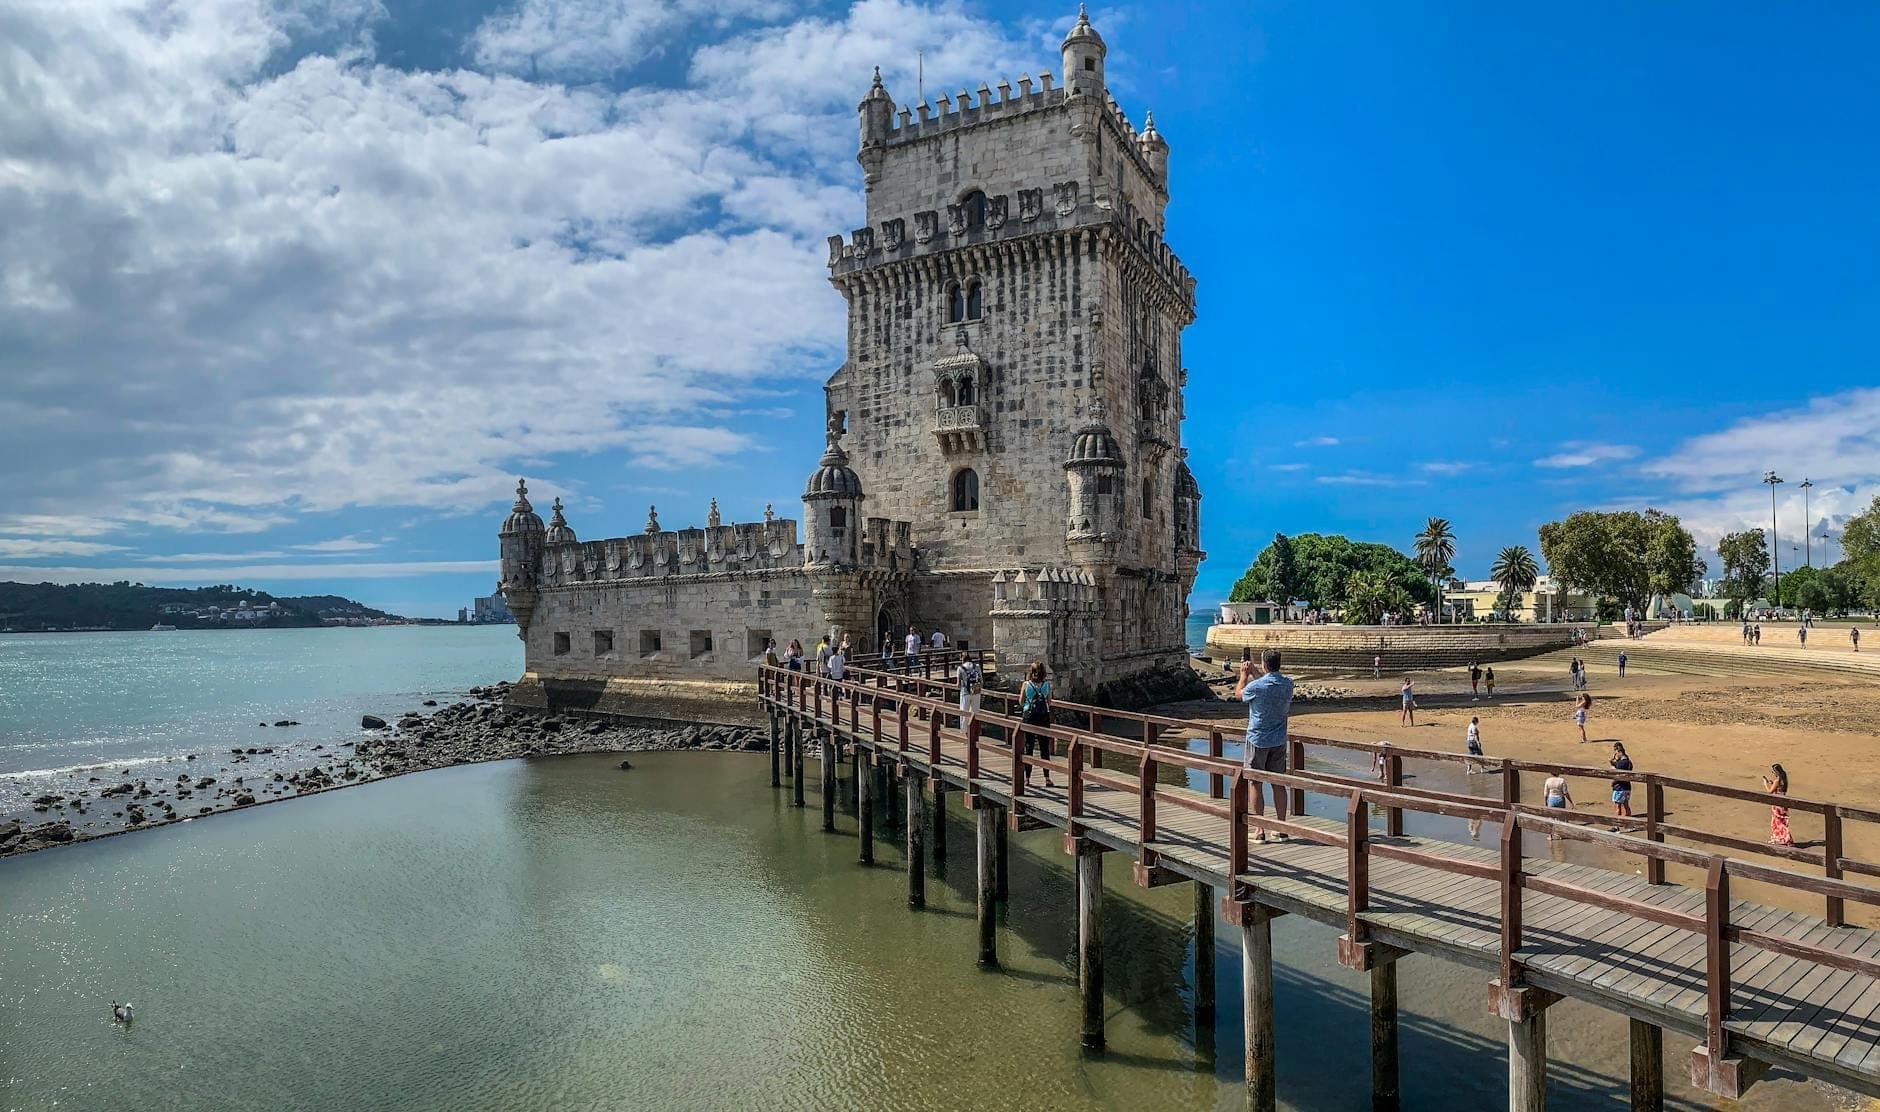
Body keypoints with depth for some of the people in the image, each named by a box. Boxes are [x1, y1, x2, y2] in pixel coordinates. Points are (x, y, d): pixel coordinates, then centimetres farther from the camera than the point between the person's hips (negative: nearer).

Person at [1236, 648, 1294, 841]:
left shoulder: (1256, 686, -18)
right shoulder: (1288, 685, -3)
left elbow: (1238, 693, 3)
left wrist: (1244, 674, 17)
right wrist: (1253, 673, 28)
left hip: (1257, 740, -5)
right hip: (1279, 741, 5)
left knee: (1257, 784, 3)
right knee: (1278, 784, 11)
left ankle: (1260, 830, 6)